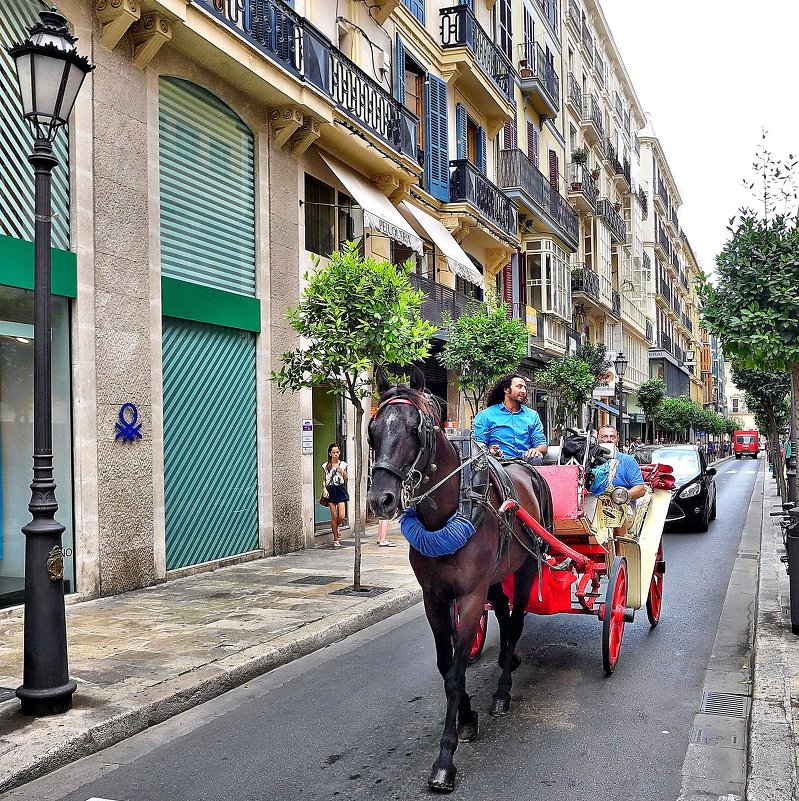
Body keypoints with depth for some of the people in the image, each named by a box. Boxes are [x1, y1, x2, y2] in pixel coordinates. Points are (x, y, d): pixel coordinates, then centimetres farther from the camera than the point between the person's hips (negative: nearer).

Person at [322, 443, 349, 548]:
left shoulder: (343, 465, 5)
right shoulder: (326, 466, 3)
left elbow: (346, 480, 8)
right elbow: (324, 480, 11)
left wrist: (342, 472, -9)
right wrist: (324, 489, -5)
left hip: (340, 490, 1)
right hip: (331, 490, -1)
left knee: (342, 516, -8)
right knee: (334, 516, 0)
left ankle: (337, 527, 28)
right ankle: (335, 540, 11)